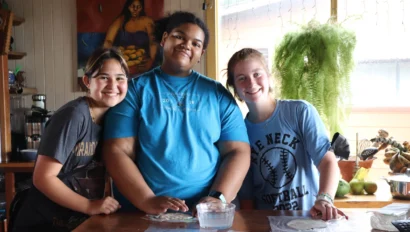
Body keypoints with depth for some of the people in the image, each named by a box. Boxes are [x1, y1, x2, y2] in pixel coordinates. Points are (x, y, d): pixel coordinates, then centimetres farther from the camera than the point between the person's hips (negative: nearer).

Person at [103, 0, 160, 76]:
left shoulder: (147, 21, 4)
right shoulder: (120, 20, 7)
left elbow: (153, 43, -6)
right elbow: (108, 41, 1)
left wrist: (151, 60, -22)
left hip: (141, 61, -1)